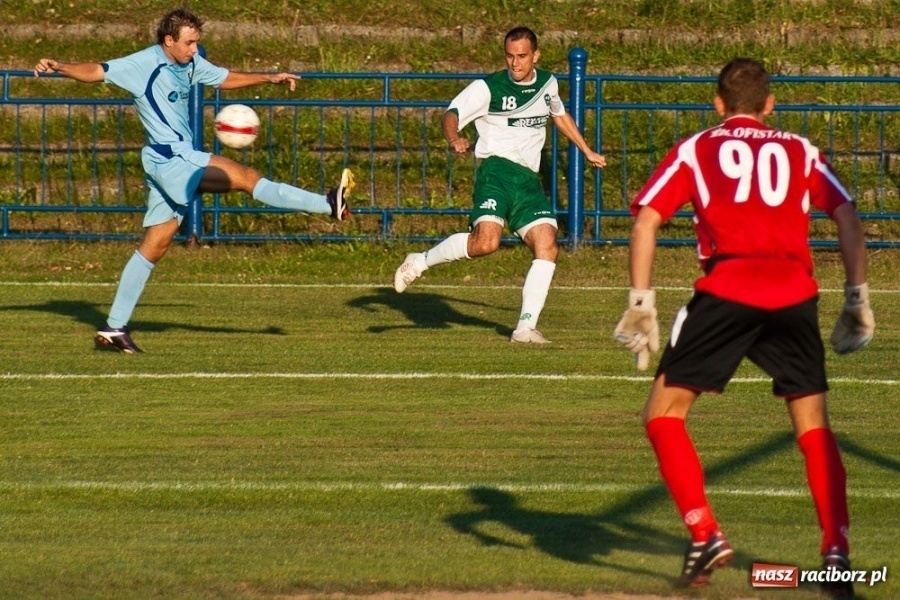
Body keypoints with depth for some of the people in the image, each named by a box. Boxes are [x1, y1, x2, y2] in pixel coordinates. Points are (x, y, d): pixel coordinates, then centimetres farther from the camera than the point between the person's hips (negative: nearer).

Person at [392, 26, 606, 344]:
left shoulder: (547, 83, 15)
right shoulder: (488, 88, -4)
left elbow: (559, 114, 36)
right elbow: (451, 114, -13)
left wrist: (587, 151, 42)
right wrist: (454, 138, -36)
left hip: (528, 178, 6)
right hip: (497, 170, -6)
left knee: (546, 246, -12)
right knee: (486, 240, -27)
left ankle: (526, 327, -9)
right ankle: (420, 262, -6)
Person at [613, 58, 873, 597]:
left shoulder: (696, 150, 18)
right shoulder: (800, 151, 22)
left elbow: (646, 219, 6)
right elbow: (848, 217, 13)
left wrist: (642, 303, 4)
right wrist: (858, 298, 16)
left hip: (727, 289, -2)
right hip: (795, 290, 2)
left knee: (664, 414, 8)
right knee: (814, 427, 13)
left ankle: (706, 536, -6)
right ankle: (837, 552, 3)